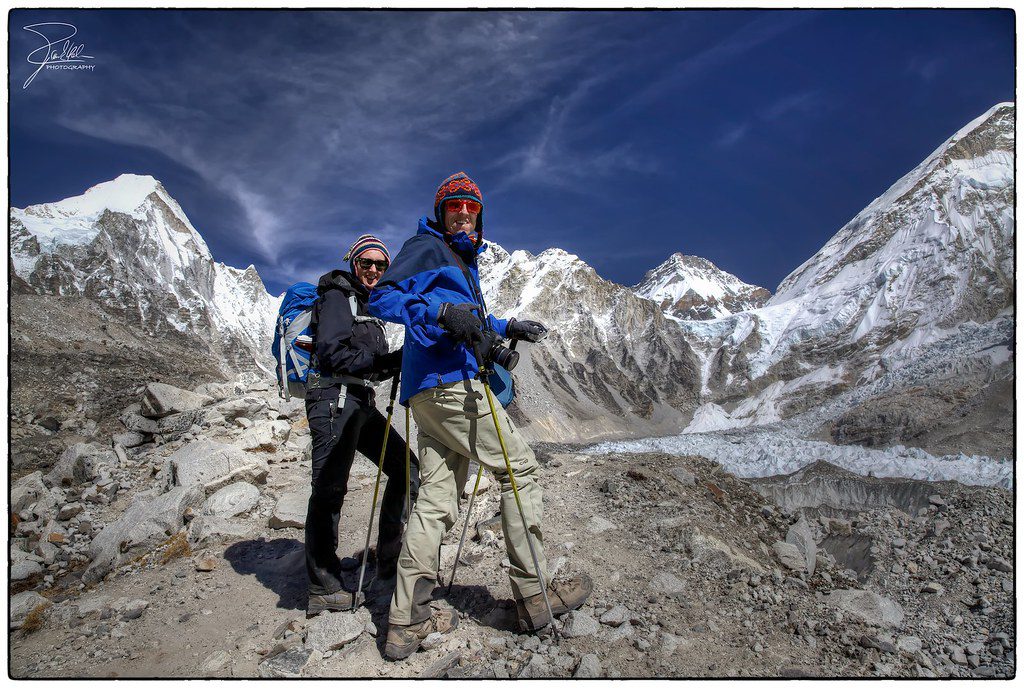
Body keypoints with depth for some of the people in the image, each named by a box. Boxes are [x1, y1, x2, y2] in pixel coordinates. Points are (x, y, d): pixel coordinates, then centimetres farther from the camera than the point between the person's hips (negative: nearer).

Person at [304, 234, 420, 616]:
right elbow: (333, 353, -15)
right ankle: (323, 589, -4)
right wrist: (386, 361, -15)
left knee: (406, 467, 9)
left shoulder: (367, 305, 24)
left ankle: (390, 560, 17)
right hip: (335, 398, -9)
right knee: (330, 489, -9)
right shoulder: (337, 297, -2)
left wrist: (402, 359, 3)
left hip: (360, 402, 10)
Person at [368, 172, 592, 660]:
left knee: (436, 499, 4)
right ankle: (533, 595, 4)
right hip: (448, 383, -9)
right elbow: (383, 297, -12)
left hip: (428, 393, 9)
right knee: (520, 469, -3)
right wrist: (442, 312, -24)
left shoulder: (463, 262, 29)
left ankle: (406, 621, 6)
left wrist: (505, 328, 27)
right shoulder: (427, 247, 1)